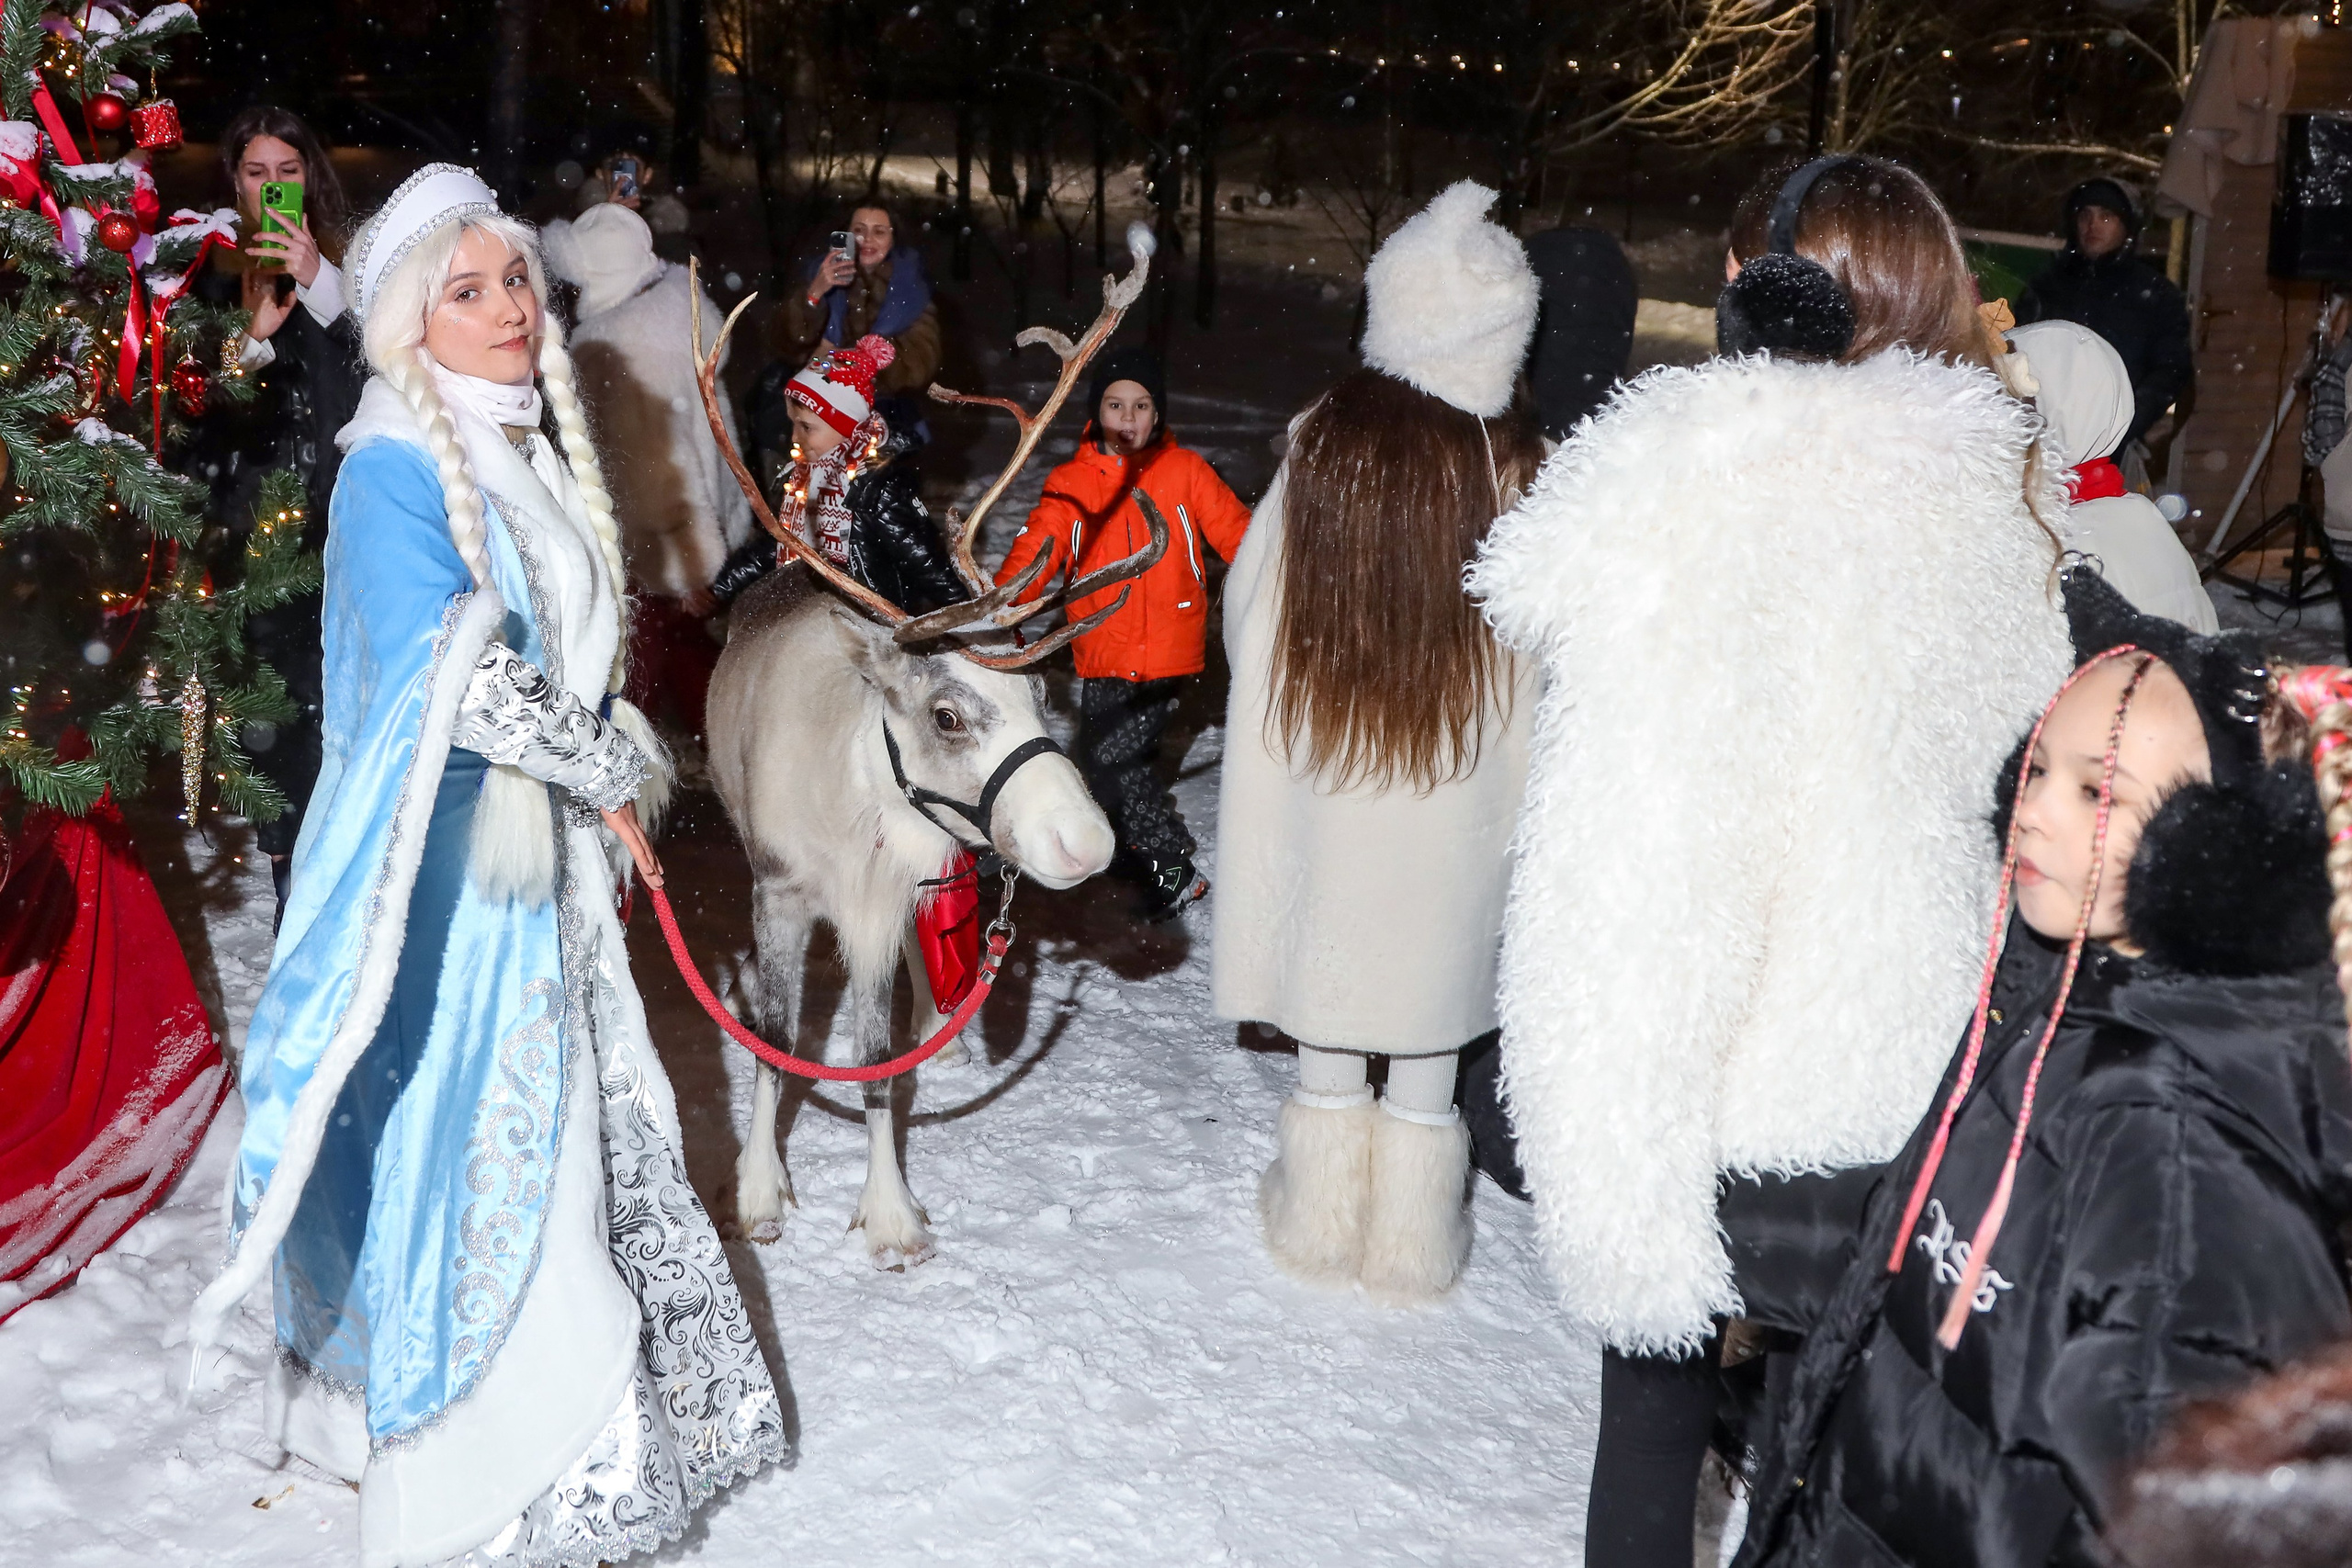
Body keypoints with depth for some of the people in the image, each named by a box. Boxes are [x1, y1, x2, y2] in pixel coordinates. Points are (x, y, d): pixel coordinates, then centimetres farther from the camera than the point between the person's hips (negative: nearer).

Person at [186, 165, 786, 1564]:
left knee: (578, 1123, 16)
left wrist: (610, 770, 5)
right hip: (451, 856, -9)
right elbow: (449, 675, -23)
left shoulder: (533, 449, 12)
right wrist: (605, 774, -12)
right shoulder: (395, 467, -16)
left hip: (545, 840, 9)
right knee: (480, 1144, -2)